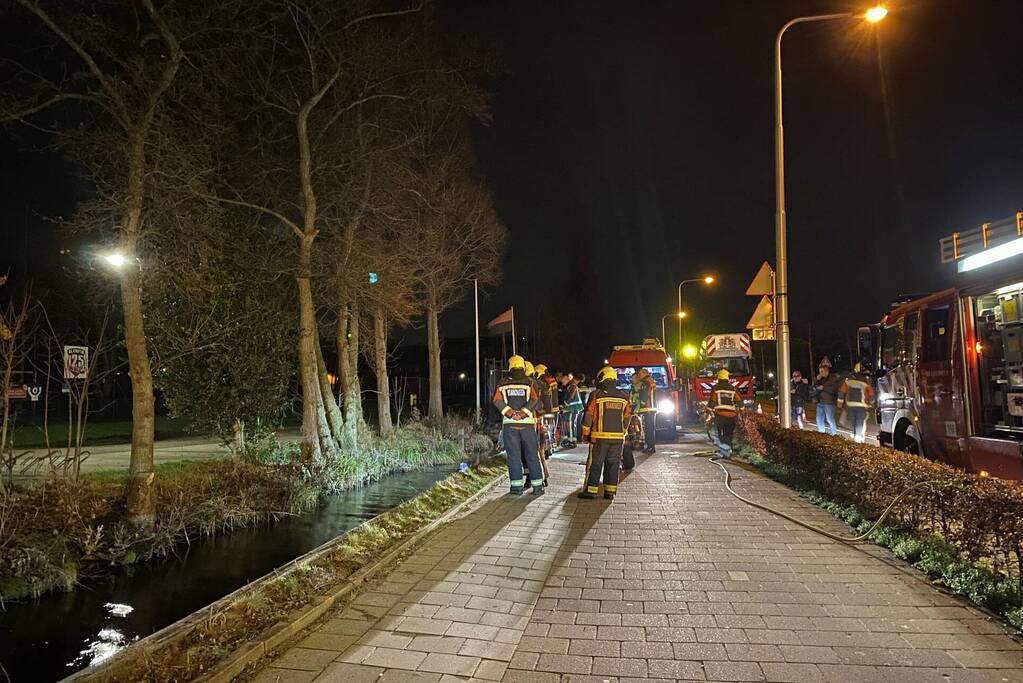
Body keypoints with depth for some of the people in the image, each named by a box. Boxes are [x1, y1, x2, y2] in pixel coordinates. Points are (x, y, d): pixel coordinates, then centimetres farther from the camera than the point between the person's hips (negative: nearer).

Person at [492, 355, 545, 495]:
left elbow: (497, 401, -7)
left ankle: (517, 486, 7)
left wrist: (511, 413, -13)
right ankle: (537, 486, 9)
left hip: (509, 423, 0)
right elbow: (535, 400, -11)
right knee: (532, 455, 8)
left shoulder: (502, 384, 7)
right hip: (527, 423, 0)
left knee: (513, 456, 7)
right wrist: (522, 413, -16)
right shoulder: (529, 383, 4)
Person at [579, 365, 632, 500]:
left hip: (600, 436, -4)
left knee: (595, 464, 3)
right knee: (613, 464, 9)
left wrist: (585, 434, 6)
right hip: (618, 438, 4)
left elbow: (588, 417, -4)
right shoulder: (623, 397, 7)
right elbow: (626, 418, 12)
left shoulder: (596, 395, -6)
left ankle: (591, 491, 5)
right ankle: (610, 492, 12)